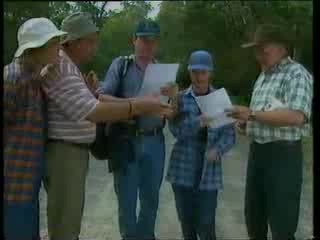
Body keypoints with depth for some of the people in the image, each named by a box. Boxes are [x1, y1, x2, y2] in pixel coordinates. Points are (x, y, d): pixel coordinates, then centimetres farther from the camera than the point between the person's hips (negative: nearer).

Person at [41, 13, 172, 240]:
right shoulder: (59, 66, -19)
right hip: (62, 153, -10)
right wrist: (139, 106, -24)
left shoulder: (68, 65, 15)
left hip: (73, 151, 11)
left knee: (71, 215, 19)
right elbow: (91, 112, -27)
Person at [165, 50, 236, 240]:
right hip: (183, 168, 1)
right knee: (186, 221, 9)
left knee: (206, 224, -4)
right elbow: (176, 130, -8)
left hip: (209, 170, -1)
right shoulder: (180, 98, 4)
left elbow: (229, 135, 0)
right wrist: (197, 122, -27)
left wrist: (217, 150, -20)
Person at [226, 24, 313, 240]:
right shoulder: (263, 76, 16)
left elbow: (296, 116, -26)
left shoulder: (297, 74, -12)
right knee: (253, 215, 18)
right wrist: (246, 123, 5)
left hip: (283, 154, -8)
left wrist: (252, 114, -23)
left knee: (282, 222, 1)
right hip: (258, 151, 8)